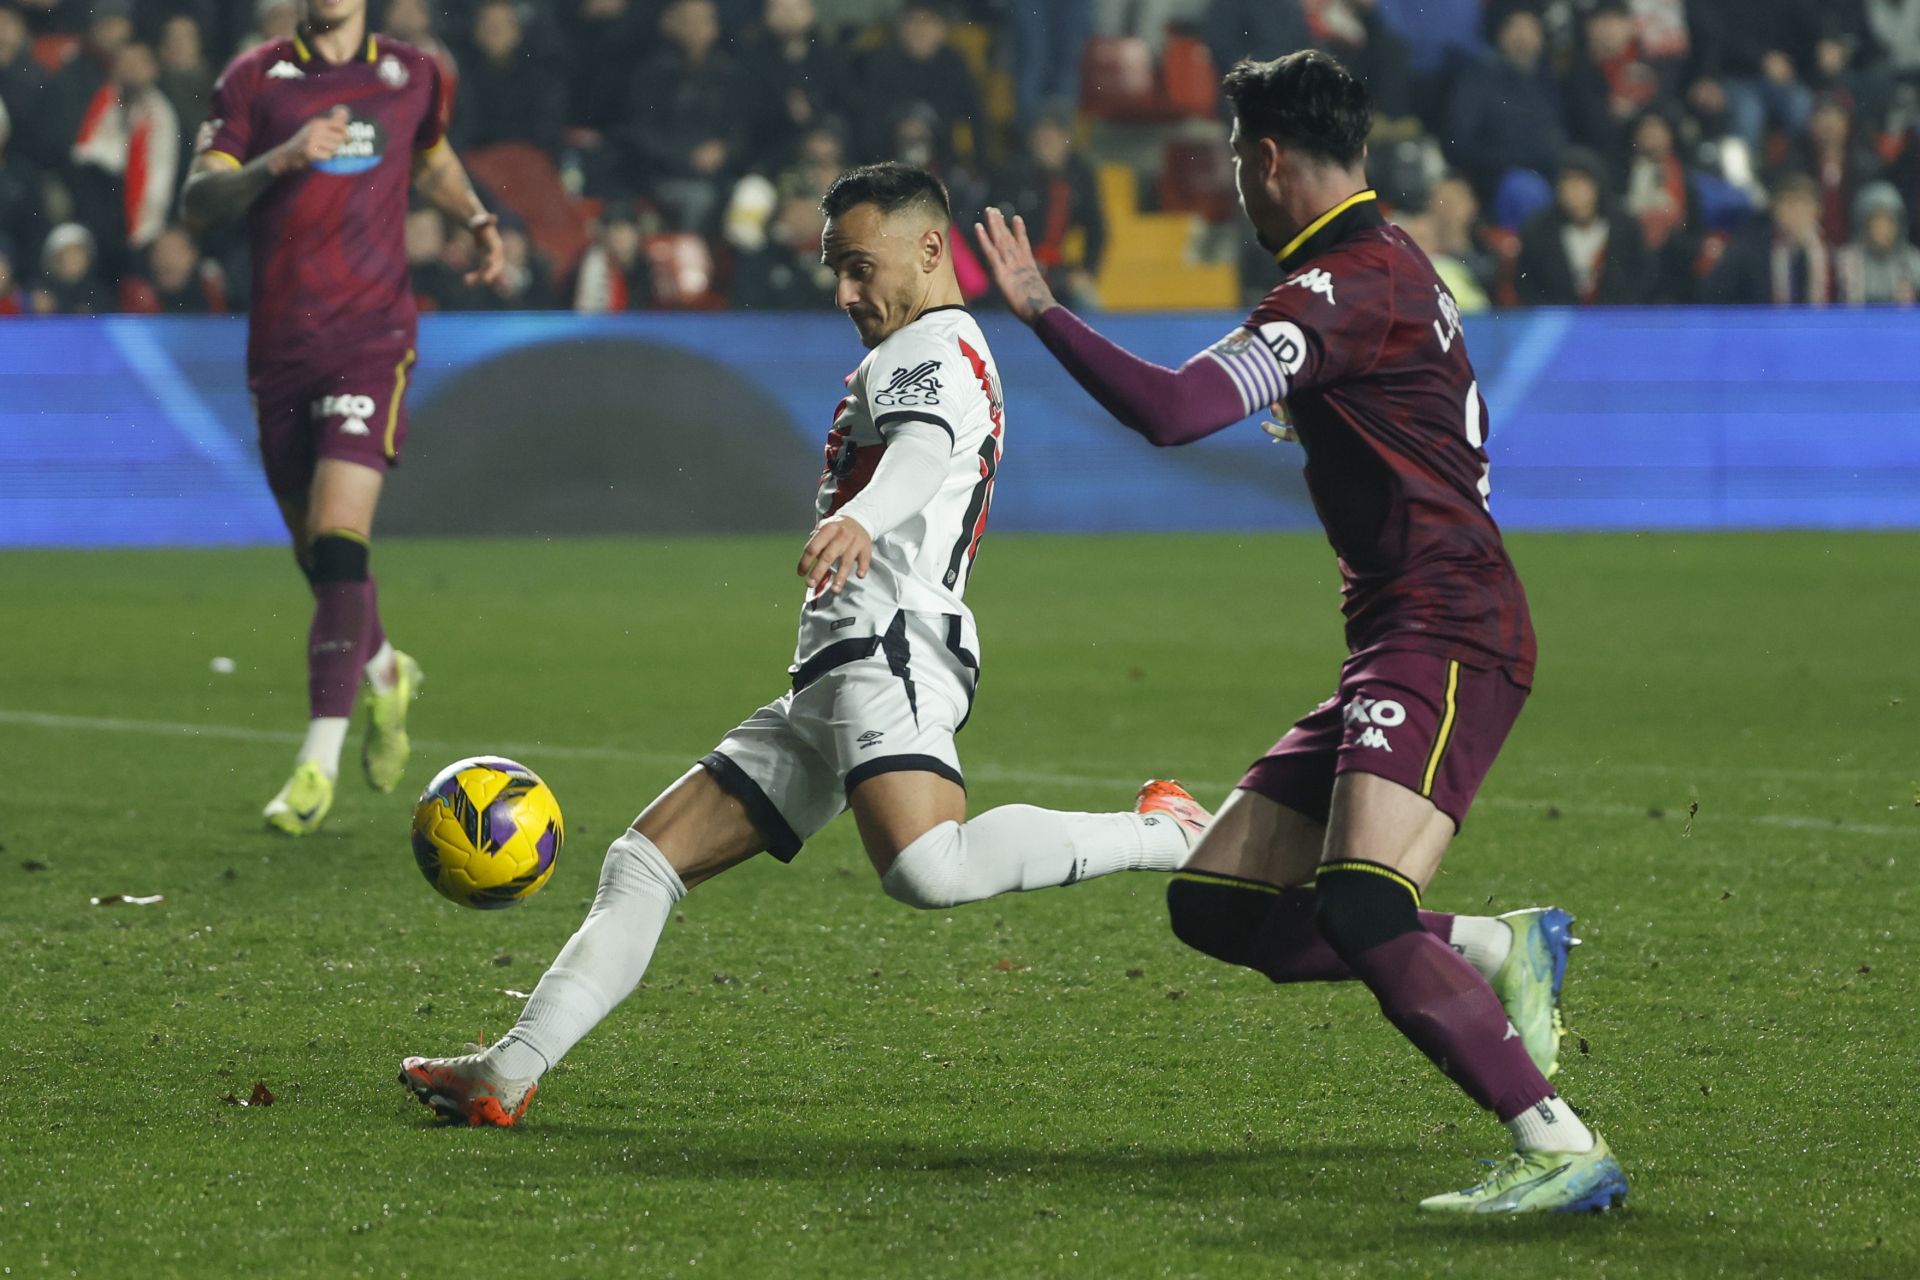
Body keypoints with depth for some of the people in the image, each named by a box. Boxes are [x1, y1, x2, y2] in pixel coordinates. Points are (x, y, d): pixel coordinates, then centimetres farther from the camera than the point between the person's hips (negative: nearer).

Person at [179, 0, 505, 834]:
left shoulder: (412, 75, 8)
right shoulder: (254, 79, 3)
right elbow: (196, 203, -6)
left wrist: (476, 218, 10)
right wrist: (281, 160, -22)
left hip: (371, 339, -2)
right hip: (279, 347, 2)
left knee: (338, 544, -18)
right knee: (317, 555, 9)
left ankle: (319, 762, -18)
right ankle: (385, 674, 41)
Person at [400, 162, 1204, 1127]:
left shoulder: (933, 350, -4)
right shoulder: (916, 360, 29)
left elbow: (921, 451, -27)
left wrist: (856, 519, -46)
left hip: (889, 653, -11)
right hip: (829, 686, 11)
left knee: (929, 871, -35)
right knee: (644, 860, 7)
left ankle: (1161, 834, -20)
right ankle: (507, 1074, 4)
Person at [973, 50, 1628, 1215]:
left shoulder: (1345, 287, -13)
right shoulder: (1395, 262, 19)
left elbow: (1172, 411, -23)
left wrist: (1039, 307, -13)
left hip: (1443, 642, -10)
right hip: (1404, 644, 10)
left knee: (1360, 914, -26)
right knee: (1217, 906, 6)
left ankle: (1562, 1149, -25)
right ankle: (1500, 949, 8)